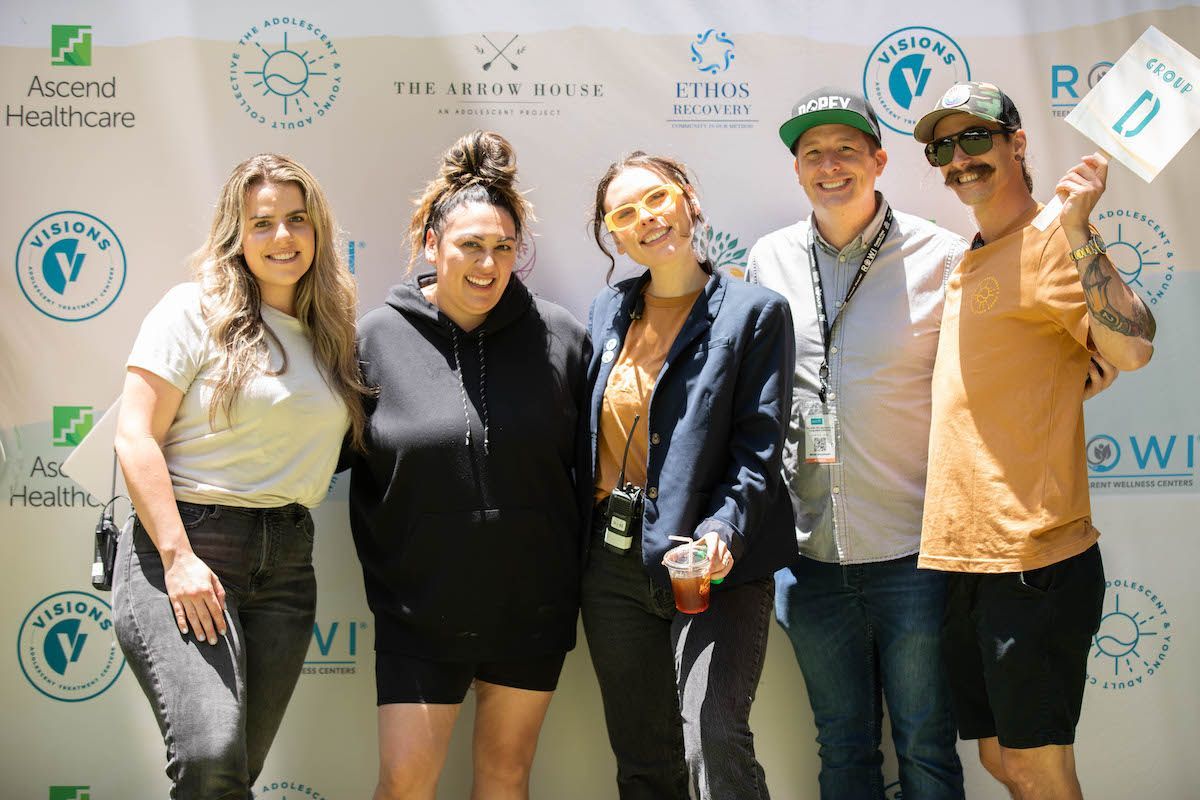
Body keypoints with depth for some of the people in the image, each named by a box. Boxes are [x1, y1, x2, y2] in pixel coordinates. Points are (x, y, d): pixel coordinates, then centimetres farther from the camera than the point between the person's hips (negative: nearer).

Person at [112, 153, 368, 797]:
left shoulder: (330, 334, 14)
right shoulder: (195, 310, -3)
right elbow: (135, 438, -9)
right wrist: (178, 557, -16)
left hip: (287, 562, 6)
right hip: (181, 548, -5)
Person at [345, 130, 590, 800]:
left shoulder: (560, 336, -4)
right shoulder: (378, 337, -7)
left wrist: (581, 582, 2)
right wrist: (380, 570, -3)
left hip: (532, 605, 1)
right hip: (419, 610, -1)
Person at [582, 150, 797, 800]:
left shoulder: (754, 312, -3)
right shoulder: (607, 312, 11)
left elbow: (758, 447, -9)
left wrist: (722, 532, -25)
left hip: (715, 567, -5)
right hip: (614, 563, 5)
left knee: (714, 745, -16)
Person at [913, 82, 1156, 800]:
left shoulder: (1053, 246, -9)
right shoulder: (967, 265, 17)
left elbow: (1132, 350, -26)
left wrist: (1077, 228, -27)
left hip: (1033, 562, -8)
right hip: (967, 560, 8)